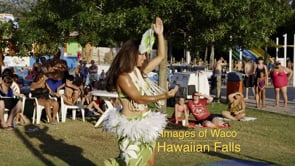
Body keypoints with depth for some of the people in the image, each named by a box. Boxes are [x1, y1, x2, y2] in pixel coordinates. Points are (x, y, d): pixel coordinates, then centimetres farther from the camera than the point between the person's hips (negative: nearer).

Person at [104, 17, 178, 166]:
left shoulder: (139, 72, 8)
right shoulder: (122, 77, -15)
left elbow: (161, 56, 13)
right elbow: (139, 98, -21)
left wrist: (160, 34, 6)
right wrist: (165, 96, -23)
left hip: (146, 123, 8)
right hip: (132, 125, -8)